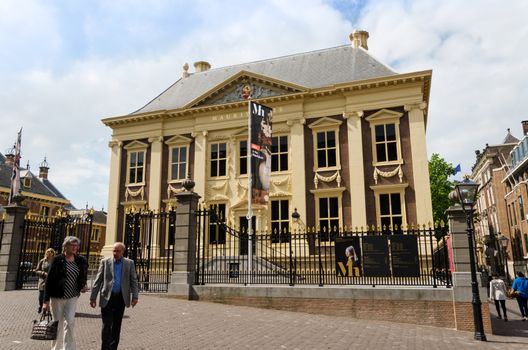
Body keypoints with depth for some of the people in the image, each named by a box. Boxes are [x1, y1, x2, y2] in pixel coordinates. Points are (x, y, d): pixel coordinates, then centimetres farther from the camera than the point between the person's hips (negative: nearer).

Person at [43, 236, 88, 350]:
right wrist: (46, 300, -11)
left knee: (70, 322, -6)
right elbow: (49, 280, -8)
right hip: (57, 297, -2)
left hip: (72, 297, 2)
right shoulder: (57, 260, -9)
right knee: (58, 324, 8)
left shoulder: (81, 260, 1)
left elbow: (83, 276, 19)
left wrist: (83, 286, 0)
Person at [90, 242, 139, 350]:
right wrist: (93, 297, -1)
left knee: (117, 326, 10)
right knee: (107, 326, -6)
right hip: (107, 298, -1)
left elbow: (133, 281, 3)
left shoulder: (129, 263, 4)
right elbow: (97, 281, 3)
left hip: (121, 298, 2)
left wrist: (135, 296, -8)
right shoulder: (105, 262, 2)